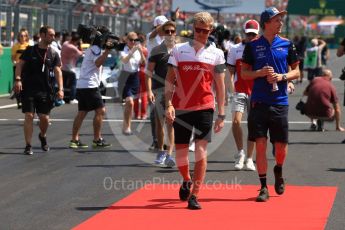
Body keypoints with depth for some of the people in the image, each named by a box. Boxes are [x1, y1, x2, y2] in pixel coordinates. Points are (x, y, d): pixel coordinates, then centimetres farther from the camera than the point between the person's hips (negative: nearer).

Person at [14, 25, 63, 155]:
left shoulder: (53, 54, 6)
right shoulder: (30, 51, 1)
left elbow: (57, 71, 0)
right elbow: (20, 65, -1)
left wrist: (60, 89, -12)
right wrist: (18, 79, -17)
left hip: (45, 91, 2)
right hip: (28, 89, -2)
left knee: (44, 118, 0)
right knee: (29, 116, -9)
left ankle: (42, 136, 34)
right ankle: (28, 146, -4)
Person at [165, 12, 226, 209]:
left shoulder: (216, 54, 5)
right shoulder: (178, 50, 5)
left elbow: (220, 86, 6)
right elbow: (170, 80, 4)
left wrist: (221, 114, 1)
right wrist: (169, 104, -9)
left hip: (204, 108, -1)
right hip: (181, 108, 1)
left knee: (201, 151, -10)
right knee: (181, 152, 7)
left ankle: (194, 196, -3)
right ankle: (187, 181, 37)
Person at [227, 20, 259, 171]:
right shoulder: (234, 49, 6)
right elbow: (231, 71, 7)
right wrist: (231, 86, -7)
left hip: (256, 92, 0)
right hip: (239, 92, 0)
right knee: (236, 121, -16)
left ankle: (249, 158, 15)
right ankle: (240, 153, 4)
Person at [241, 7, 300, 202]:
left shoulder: (287, 44, 5)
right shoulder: (252, 46, 2)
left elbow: (296, 71, 10)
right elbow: (244, 73, 6)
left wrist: (282, 77, -9)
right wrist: (260, 73, -12)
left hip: (280, 102, 1)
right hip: (259, 102, -1)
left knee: (281, 145, 5)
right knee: (260, 144, -4)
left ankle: (279, 171, 37)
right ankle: (264, 187, 5)